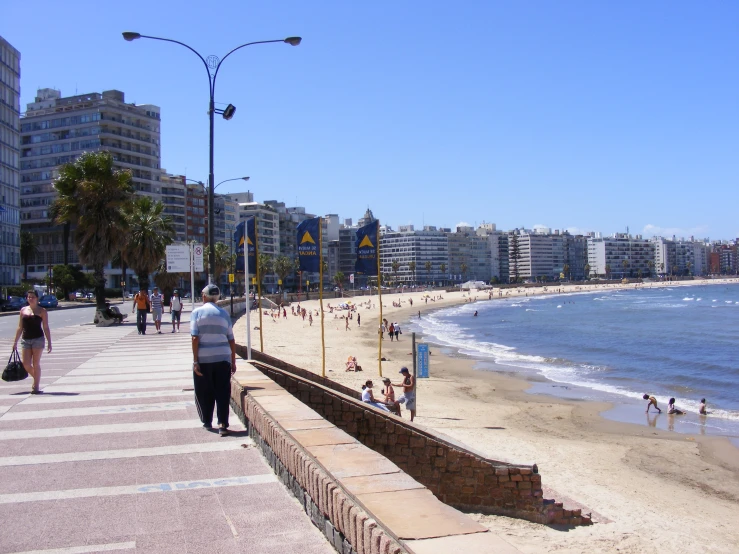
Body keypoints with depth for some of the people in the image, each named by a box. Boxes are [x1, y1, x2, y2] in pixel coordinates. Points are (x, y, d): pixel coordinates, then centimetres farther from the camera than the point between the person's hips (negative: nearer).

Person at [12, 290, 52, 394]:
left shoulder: (42, 311, 1)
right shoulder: (23, 310, 11)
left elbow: (46, 328, 0)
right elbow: (20, 327, 15)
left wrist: (49, 343, -5)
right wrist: (15, 341, 13)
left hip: (38, 339, -4)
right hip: (25, 340, 4)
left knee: (36, 364, -2)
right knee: (26, 364, -2)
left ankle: (36, 387, 6)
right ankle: (36, 379, 26)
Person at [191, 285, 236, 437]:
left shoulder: (197, 312, -1)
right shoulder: (224, 314, 7)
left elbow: (195, 337, -8)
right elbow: (231, 340, 6)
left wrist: (195, 361, -7)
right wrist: (233, 361, 13)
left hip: (203, 359, -1)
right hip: (223, 358, 1)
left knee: (204, 392, 13)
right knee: (222, 393, 4)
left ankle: (207, 422, 25)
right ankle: (222, 424, -3)